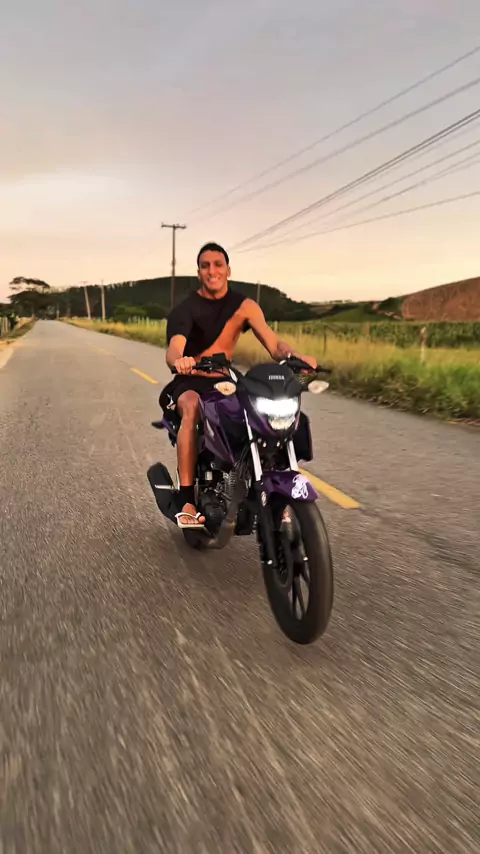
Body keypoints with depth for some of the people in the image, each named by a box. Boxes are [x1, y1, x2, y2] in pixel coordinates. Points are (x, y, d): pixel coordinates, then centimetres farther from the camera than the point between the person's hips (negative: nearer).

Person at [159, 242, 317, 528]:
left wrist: (296, 356, -34)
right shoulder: (185, 309, -9)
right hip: (189, 383, -3)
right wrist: (179, 360, -53)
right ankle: (187, 502, -36)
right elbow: (173, 350, -27)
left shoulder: (245, 305, 1)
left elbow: (273, 343, -11)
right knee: (192, 407, -38)